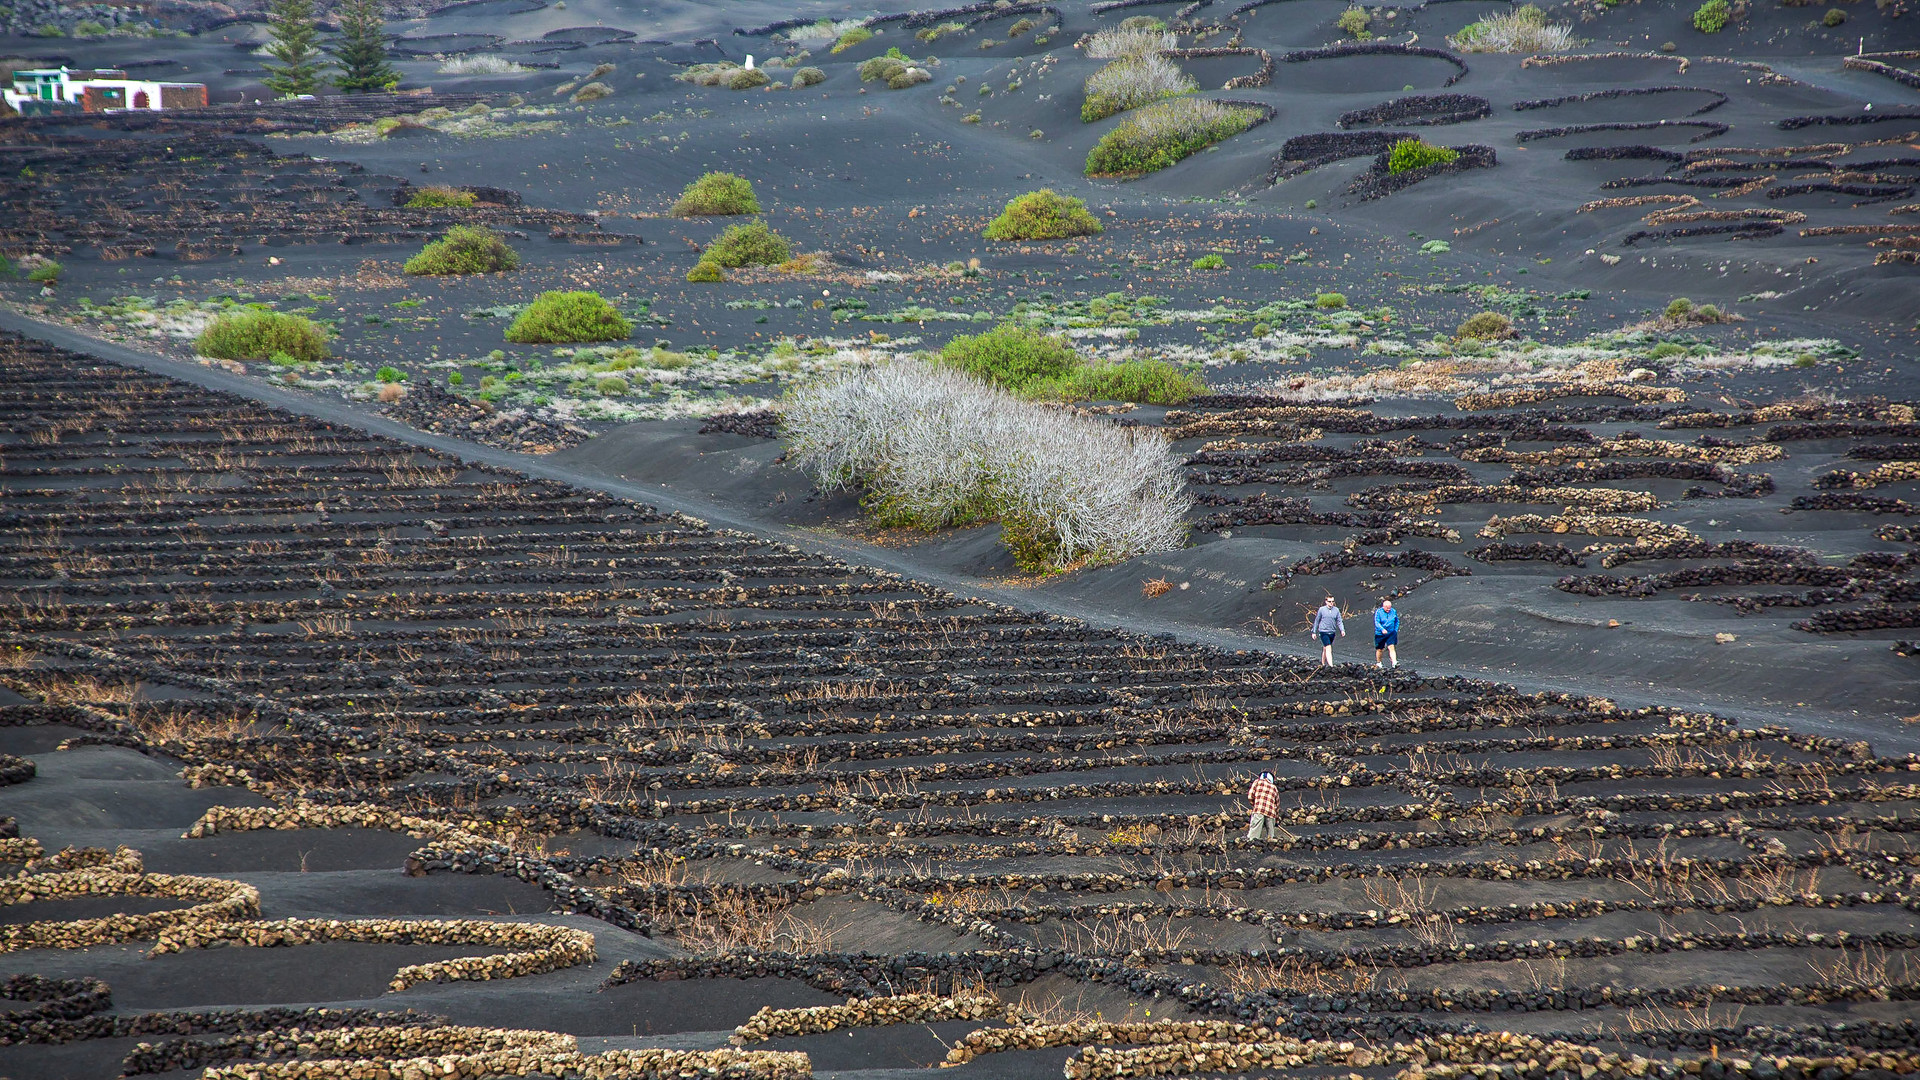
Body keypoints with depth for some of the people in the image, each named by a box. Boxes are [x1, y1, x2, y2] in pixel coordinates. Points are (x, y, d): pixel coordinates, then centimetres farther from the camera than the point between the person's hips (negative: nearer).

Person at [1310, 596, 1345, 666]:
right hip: (1324, 632, -4)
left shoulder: (1336, 610, 3)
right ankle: (1330, 665, -20)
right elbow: (1317, 621, 4)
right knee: (1328, 648, -14)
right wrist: (1314, 632, 6)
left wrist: (1342, 630, -15)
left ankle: (1323, 663, 32)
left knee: (1325, 648, 17)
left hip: (1332, 632, 4)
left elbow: (1339, 621, 1)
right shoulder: (1322, 610, -5)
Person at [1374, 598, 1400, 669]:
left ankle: (1394, 663, -22)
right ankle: (1378, 663, 31)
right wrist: (1382, 629, -34)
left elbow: (1397, 621, 16)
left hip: (1391, 633, 1)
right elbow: (1376, 622, -19)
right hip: (1380, 634, -1)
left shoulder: (1393, 612, 1)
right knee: (1380, 649, 11)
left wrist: (1396, 630, 6)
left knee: (1391, 647, -13)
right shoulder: (1378, 612, -11)